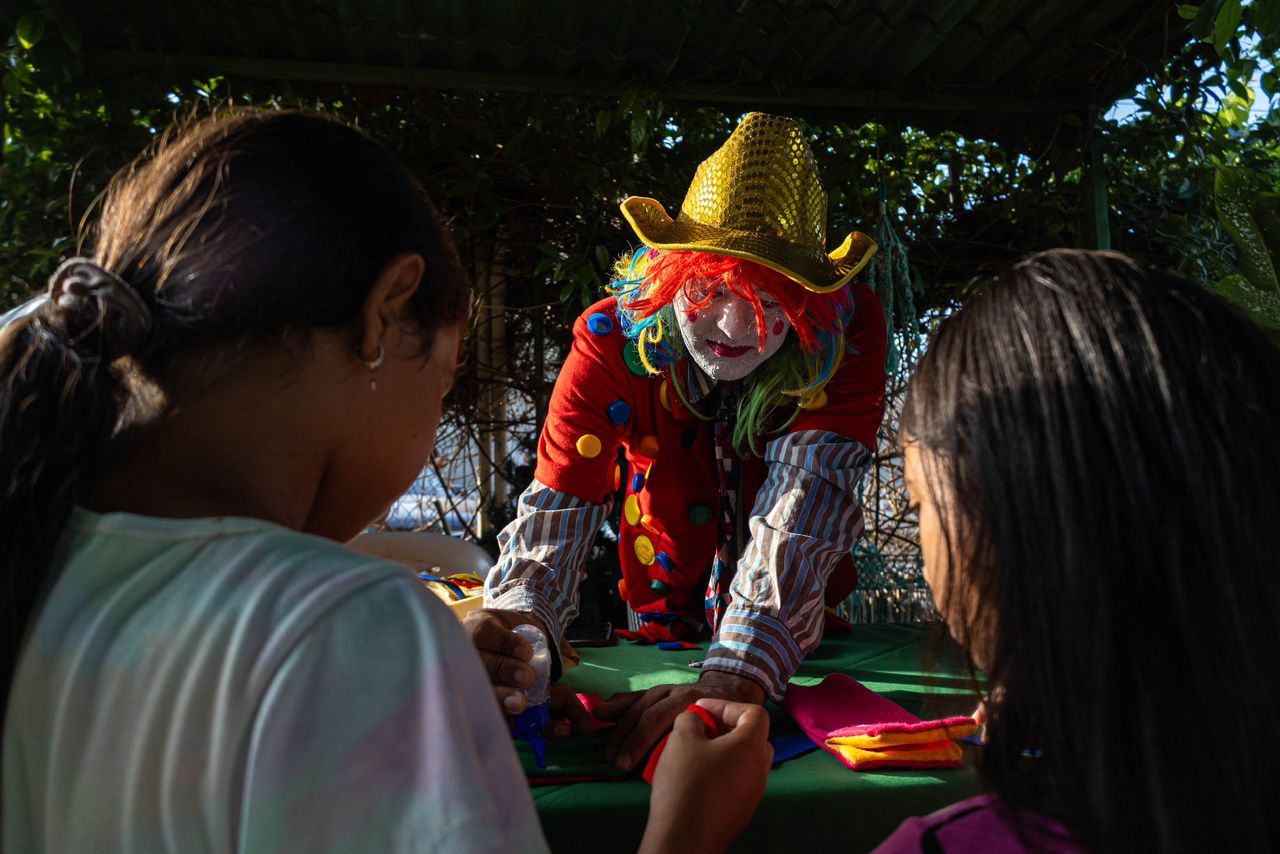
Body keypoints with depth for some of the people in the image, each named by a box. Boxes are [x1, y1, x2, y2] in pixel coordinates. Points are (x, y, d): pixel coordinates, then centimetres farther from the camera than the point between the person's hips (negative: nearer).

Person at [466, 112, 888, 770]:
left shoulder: (846, 328, -22)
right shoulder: (614, 338, -21)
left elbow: (802, 511, -30)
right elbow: (556, 509, -27)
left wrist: (734, 676, -42)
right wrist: (512, 625, -47)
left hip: (799, 639, 0)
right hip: (663, 632, 0)